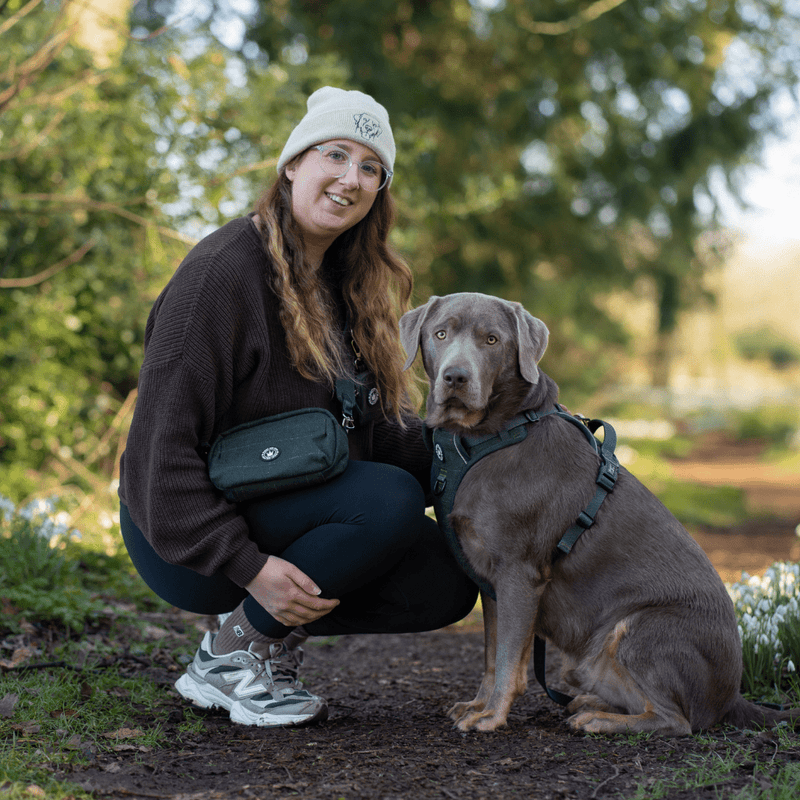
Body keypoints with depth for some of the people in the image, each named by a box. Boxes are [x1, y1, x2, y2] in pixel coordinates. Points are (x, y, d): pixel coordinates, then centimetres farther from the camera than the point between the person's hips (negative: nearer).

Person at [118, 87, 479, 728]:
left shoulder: (346, 282, 7)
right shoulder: (223, 270, -20)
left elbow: (378, 425, 8)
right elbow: (164, 440, -24)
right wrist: (249, 567, -28)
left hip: (294, 517, 8)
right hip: (186, 540, -8)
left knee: (447, 581, -5)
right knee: (392, 499, -27)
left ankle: (261, 637, 7)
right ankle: (238, 650, -10)